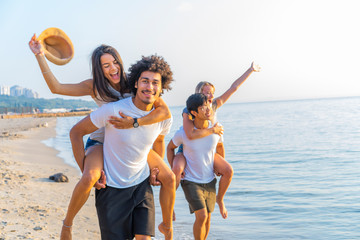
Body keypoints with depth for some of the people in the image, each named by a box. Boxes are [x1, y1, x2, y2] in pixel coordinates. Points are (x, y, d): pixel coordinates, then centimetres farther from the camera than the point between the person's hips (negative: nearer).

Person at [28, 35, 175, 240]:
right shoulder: (95, 87, -12)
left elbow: (165, 111, -24)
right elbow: (56, 87, -14)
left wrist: (134, 122, -36)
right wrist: (40, 56, -20)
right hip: (102, 142, -2)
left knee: (169, 178, -7)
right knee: (89, 178, -34)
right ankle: (67, 223, -6)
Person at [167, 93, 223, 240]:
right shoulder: (183, 132, -17)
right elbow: (170, 147, 3)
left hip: (210, 181, 4)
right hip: (190, 181, -4)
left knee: (207, 218, 10)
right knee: (201, 216, -15)